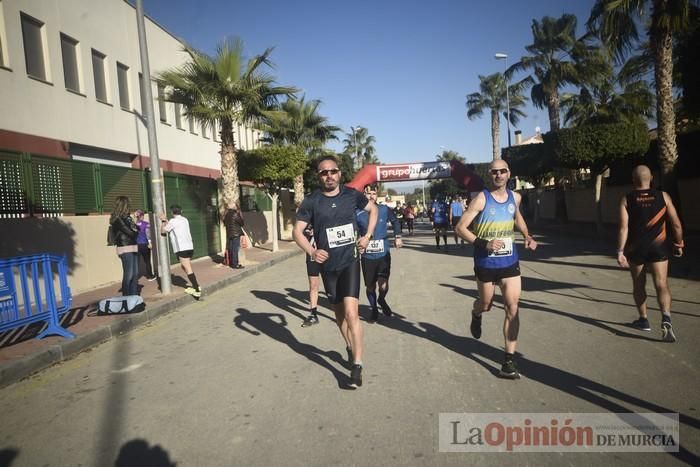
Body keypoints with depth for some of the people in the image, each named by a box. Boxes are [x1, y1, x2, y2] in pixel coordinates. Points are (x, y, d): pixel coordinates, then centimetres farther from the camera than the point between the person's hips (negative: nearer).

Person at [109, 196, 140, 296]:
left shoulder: (126, 218, 14)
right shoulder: (118, 219, -11)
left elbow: (136, 230, 13)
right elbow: (131, 232, -14)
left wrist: (135, 231, -8)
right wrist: (135, 231, 7)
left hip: (132, 248, 8)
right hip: (125, 249, -8)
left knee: (135, 274, 9)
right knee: (128, 275, -5)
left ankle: (134, 296, 16)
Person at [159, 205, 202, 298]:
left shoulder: (173, 221, -5)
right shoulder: (185, 219, 17)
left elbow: (163, 231, 6)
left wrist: (163, 221, 17)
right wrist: (166, 220, 33)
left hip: (182, 248, -8)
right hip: (189, 247, 8)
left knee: (188, 269, -9)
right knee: (184, 266, 23)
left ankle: (197, 290, -14)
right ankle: (195, 285, 23)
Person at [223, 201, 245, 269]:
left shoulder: (226, 215, 8)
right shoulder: (235, 215, -17)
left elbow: (225, 223, 20)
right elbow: (242, 223, -10)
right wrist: (240, 215, 0)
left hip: (229, 234, 8)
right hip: (236, 234, -8)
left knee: (231, 249, 14)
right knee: (235, 249, -4)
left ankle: (231, 263, 22)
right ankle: (235, 264, -1)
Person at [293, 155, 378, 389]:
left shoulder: (352, 195, -3)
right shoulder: (311, 201, -7)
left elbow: (373, 209, 15)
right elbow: (297, 231, -8)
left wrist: (367, 235, 3)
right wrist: (312, 251, -26)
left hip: (350, 262, -1)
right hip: (328, 265, 1)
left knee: (351, 312, -15)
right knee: (339, 312, 16)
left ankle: (357, 365, -4)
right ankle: (350, 347, 41)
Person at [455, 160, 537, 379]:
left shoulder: (515, 197, 2)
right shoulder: (481, 199, -14)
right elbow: (460, 228, -17)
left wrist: (527, 236, 11)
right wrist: (484, 243, -28)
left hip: (510, 262, 3)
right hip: (485, 263, -3)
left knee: (512, 308, -4)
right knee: (486, 305, 14)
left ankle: (509, 360, 3)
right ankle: (476, 315, 53)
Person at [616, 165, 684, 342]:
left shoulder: (627, 199, -5)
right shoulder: (662, 196, 1)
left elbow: (624, 227, -13)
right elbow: (676, 224, 0)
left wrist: (620, 251, -13)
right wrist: (679, 244, 14)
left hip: (635, 248, 0)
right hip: (658, 248, 1)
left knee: (638, 285, 15)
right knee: (661, 284, -1)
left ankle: (643, 320, 25)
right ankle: (666, 318, -22)